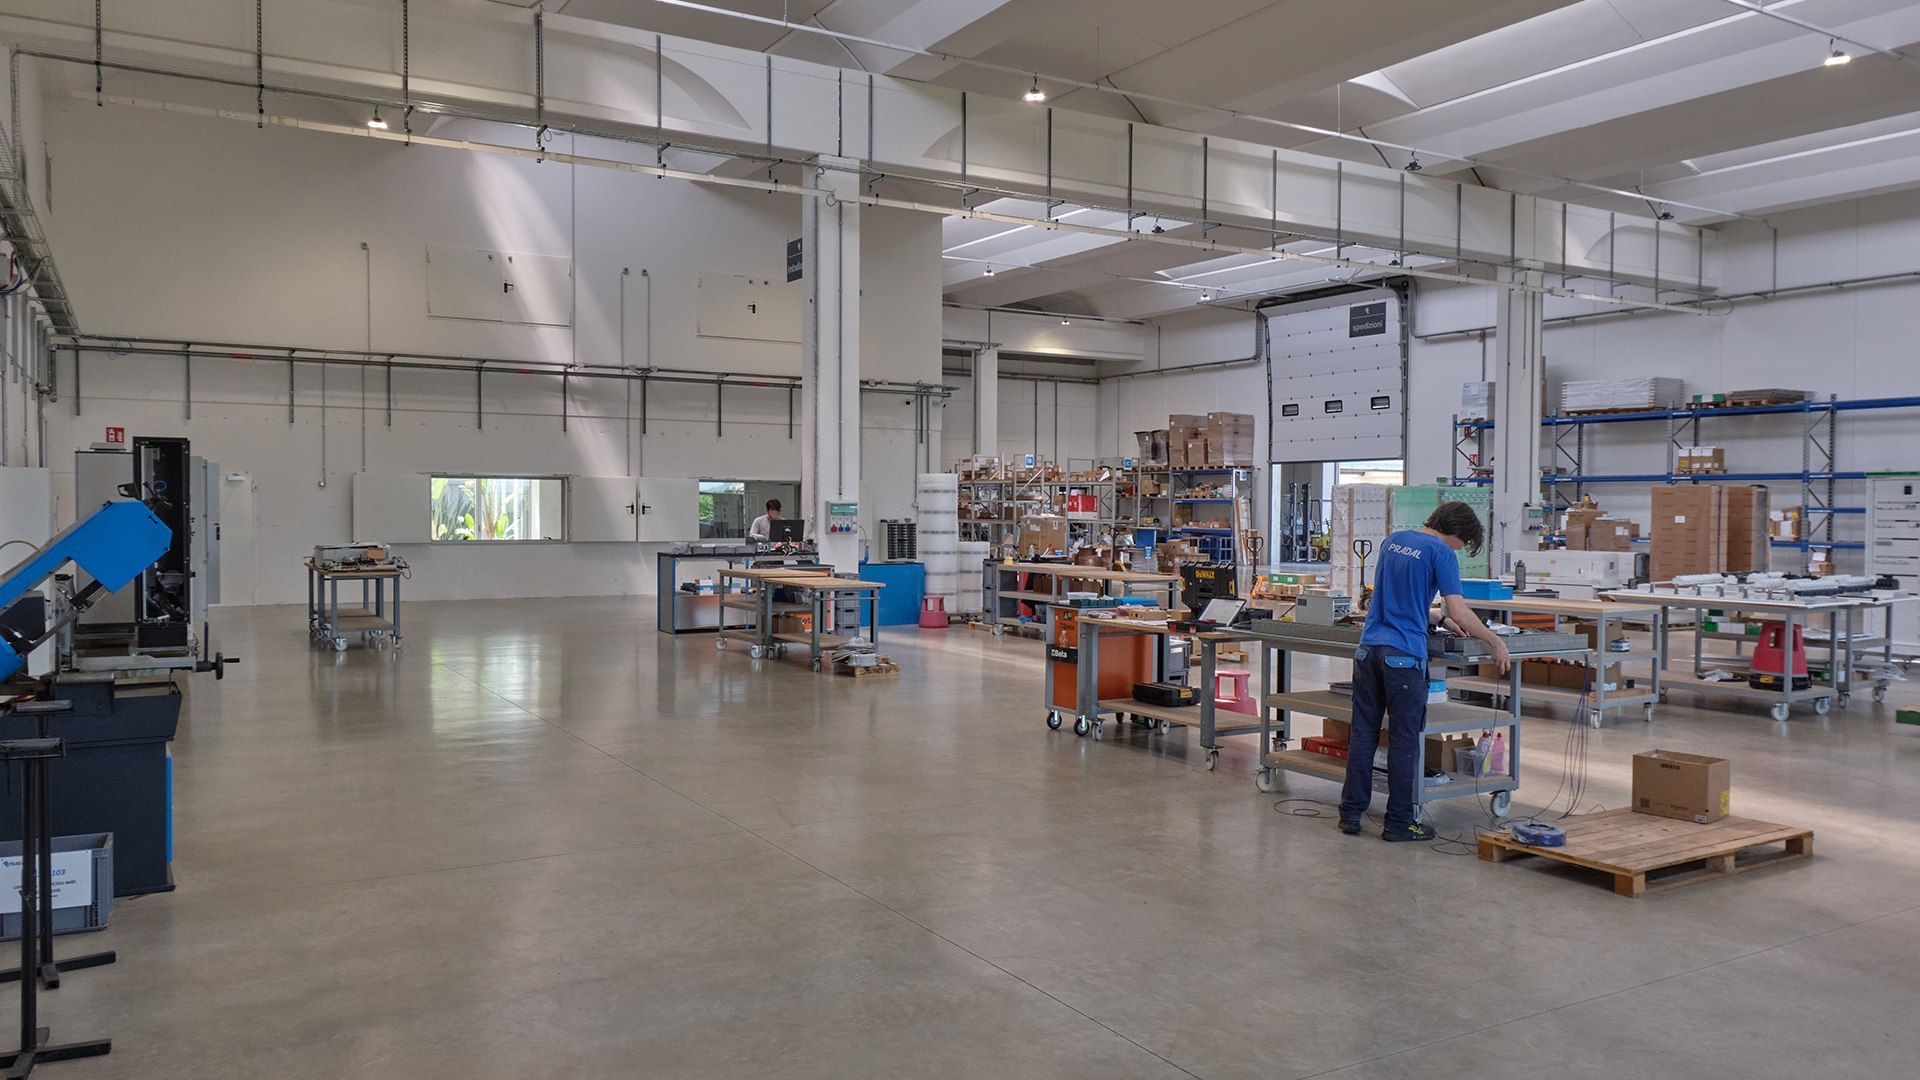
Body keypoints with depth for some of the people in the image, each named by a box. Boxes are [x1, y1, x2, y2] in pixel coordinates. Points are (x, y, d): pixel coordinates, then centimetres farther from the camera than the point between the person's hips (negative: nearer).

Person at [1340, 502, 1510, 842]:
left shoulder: (1392, 541, 14)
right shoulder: (1440, 553, -8)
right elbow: (1459, 613, -13)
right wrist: (1494, 641, 0)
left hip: (1368, 648, 6)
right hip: (1404, 655, -6)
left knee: (1363, 733, 9)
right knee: (1404, 739, 3)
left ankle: (1351, 813, 13)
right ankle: (1398, 822, 9)